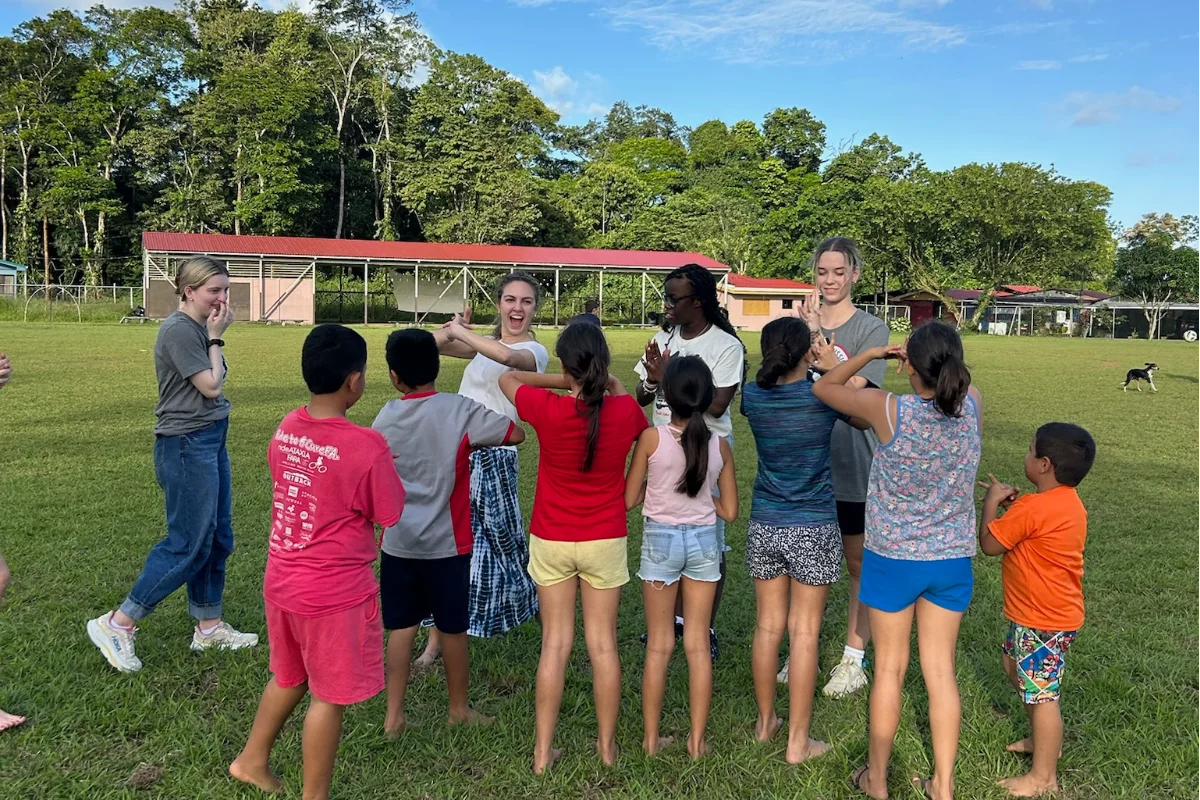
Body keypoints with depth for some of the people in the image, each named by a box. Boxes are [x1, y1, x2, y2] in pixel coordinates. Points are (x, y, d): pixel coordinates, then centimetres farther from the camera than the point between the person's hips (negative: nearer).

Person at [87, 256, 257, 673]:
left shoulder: (199, 328, 10)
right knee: (187, 546, -3)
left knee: (218, 539, 14)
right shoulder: (178, 329, -17)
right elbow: (210, 386, -14)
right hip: (186, 446, -9)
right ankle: (116, 625, 8)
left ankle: (209, 627, 25)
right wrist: (216, 338, -9)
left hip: (211, 442, 10)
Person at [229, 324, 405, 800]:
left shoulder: (285, 430, -3)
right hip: (335, 591, -7)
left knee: (289, 677, 28)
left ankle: (251, 760, 45)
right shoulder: (366, 446, -24)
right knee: (330, 697, 11)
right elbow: (388, 515, -11)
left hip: (281, 579, 7)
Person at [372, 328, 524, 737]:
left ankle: (394, 716, 19)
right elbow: (516, 434, -11)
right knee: (453, 628, 12)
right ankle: (459, 708, 28)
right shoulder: (460, 411, -14)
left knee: (401, 627, 13)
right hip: (447, 543, -3)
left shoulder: (386, 417, -2)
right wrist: (475, 441, 3)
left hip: (398, 542, 3)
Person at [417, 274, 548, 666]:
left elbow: (506, 355, -31)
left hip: (492, 458, -7)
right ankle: (435, 641, 21)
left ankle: (550, 622, 27)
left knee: (505, 544, 3)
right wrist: (452, 328, -10)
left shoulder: (534, 351, -7)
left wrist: (458, 330, -20)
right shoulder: (484, 343, 15)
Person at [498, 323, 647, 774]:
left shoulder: (548, 409, -17)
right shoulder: (626, 411, -13)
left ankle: (542, 751, 18)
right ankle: (607, 744, 25)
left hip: (551, 541, 0)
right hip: (605, 542, 1)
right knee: (603, 643, 12)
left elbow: (507, 378, 3)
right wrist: (612, 386, 15)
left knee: (555, 644, 9)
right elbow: (644, 430, 13)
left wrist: (567, 382, 1)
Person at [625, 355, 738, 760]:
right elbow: (729, 512, 0)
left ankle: (651, 737, 20)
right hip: (703, 541, 2)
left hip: (660, 539, -2)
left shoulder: (652, 438, -13)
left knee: (659, 643, 11)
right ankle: (697, 739, 20)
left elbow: (630, 499, -7)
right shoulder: (720, 446, -5)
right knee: (698, 643, 12)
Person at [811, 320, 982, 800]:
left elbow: (822, 388, -3)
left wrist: (871, 354, 2)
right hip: (952, 560, 3)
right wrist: (940, 362, 12)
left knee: (889, 668, 11)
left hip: (893, 558, -3)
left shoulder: (889, 410, -19)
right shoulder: (972, 407, -9)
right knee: (940, 671, 14)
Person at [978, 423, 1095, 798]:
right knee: (1016, 667, 27)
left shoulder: (1032, 509, -27)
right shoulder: (1068, 501, 4)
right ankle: (1045, 740, 42)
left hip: (1043, 621, -11)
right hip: (1053, 611, 11)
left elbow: (989, 543, -16)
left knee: (1041, 693, 1)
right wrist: (1014, 504, 3)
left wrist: (992, 502, -5)